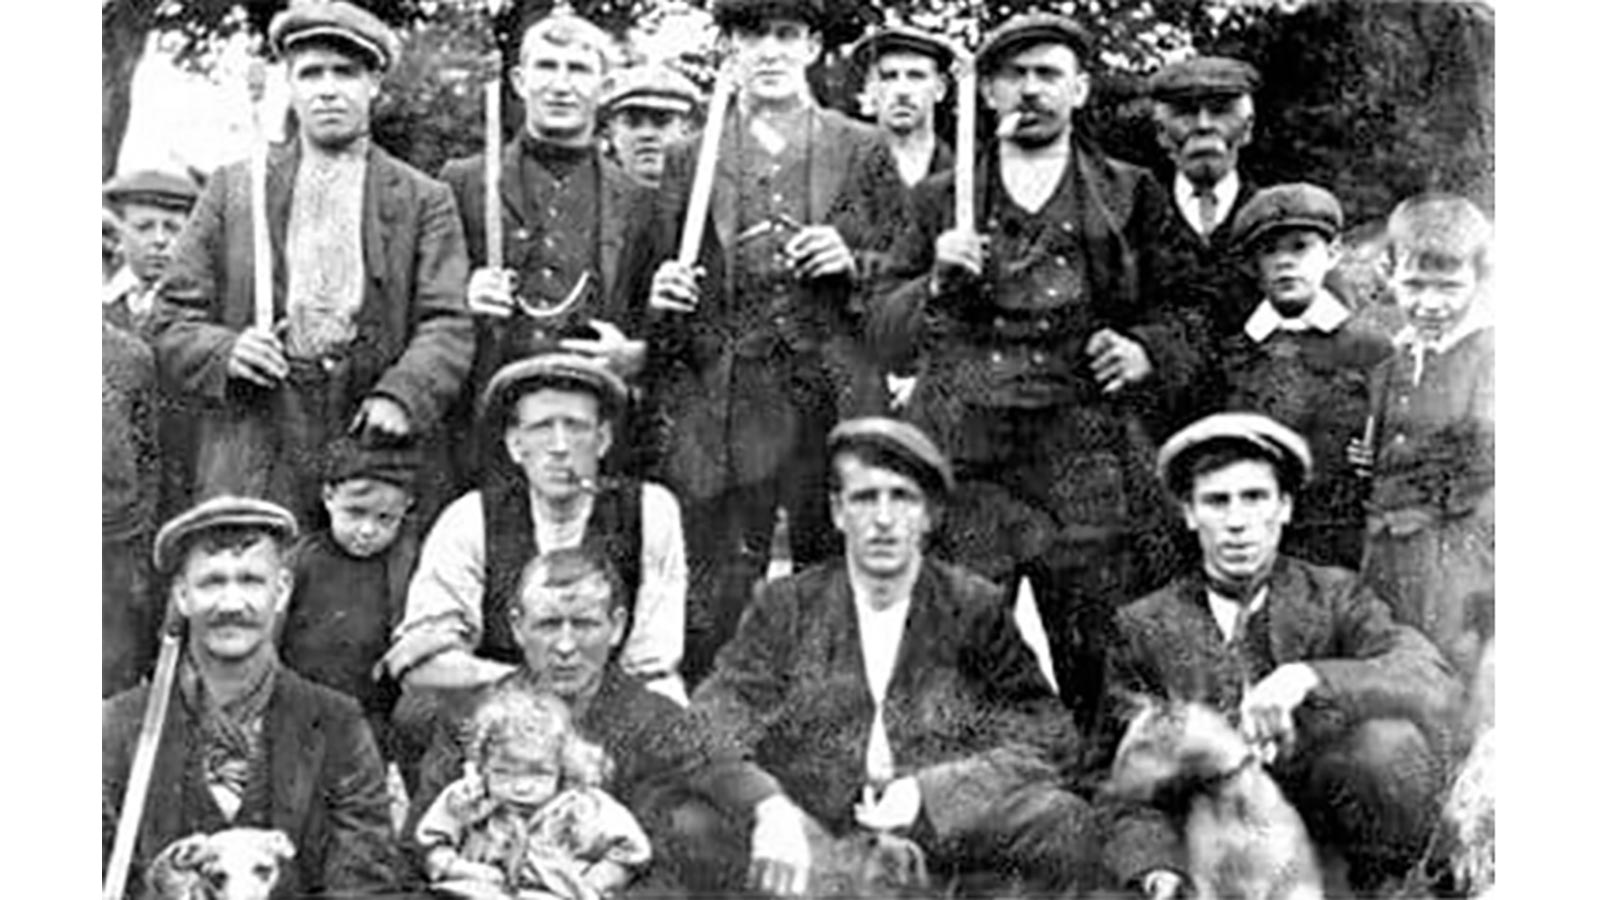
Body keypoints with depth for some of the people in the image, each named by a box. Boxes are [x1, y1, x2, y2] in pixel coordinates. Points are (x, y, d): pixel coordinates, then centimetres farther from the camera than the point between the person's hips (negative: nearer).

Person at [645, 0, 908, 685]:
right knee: (715, 611, -2)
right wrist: (662, 293, -7)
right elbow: (662, 305, 15)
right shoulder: (689, 158, 11)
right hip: (720, 414, 0)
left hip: (836, 409, 0)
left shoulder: (863, 151, 10)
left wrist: (854, 265, -7)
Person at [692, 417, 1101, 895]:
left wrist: (929, 790, -15)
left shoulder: (974, 608, 6)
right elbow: (715, 723, -1)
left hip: (945, 833, 1)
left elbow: (1048, 735, 0)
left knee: (1062, 822, -26)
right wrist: (767, 811, -23)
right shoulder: (785, 605, 7)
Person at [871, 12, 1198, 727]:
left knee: (1097, 667, 0)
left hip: (1089, 464, 0)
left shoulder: (1130, 196, 12)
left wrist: (1145, 353, -7)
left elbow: (1178, 317, 14)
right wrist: (937, 284, -7)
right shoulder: (940, 200, 14)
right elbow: (884, 331, 11)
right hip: (966, 461, 1)